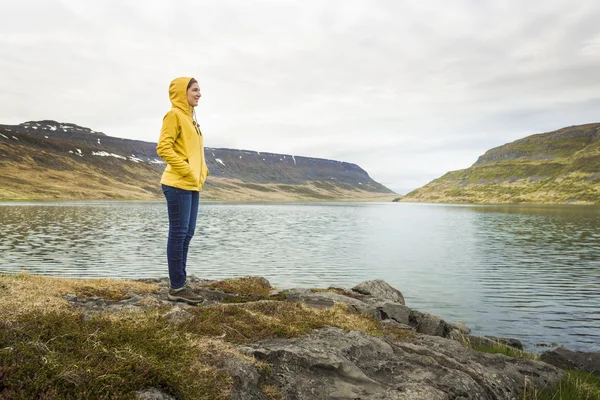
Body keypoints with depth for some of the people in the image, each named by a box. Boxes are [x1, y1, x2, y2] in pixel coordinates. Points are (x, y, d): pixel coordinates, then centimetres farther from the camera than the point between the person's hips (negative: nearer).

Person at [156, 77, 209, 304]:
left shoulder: (190, 117, 19)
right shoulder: (174, 115, -7)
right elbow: (163, 148, -16)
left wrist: (203, 171, 12)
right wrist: (186, 170, -17)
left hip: (192, 185, 9)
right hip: (178, 185, -9)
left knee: (186, 234, 11)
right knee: (179, 234, -6)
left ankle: (180, 284, 19)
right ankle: (177, 287, 2)